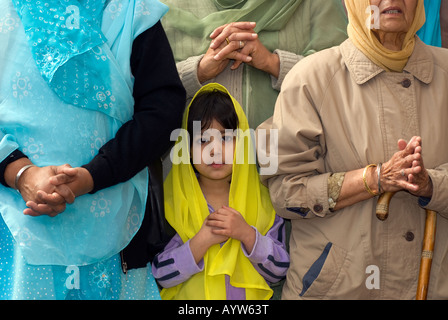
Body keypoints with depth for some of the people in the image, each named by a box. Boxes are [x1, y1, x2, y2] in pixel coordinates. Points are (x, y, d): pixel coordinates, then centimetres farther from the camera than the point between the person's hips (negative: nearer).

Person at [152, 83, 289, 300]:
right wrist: (202, 241, -14)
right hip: (191, 296, -2)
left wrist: (247, 234, -12)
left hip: (249, 295, 2)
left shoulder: (262, 200, 4)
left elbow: (278, 271, 2)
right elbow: (161, 275, -3)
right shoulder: (172, 202, 0)